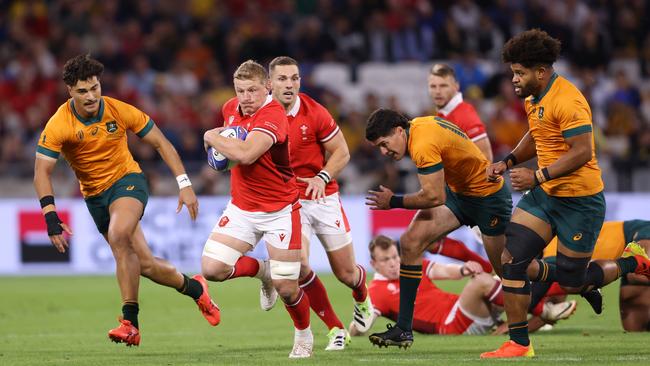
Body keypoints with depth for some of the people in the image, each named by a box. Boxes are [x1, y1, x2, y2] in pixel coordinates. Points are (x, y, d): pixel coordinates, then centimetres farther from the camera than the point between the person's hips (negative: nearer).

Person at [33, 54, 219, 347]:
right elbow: (42, 171, -18)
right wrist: (50, 216, -31)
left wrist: (184, 184, -10)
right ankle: (193, 288, 30)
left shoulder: (120, 111, -14)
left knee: (119, 235, -33)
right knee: (145, 264, 0)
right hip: (94, 196, 2)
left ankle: (130, 322, -31)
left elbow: (161, 144, -4)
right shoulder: (58, 125, -16)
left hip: (127, 180, -2)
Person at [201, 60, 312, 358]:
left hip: (280, 209, -6)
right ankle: (261, 270, 19)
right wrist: (224, 147, 6)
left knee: (286, 288, -4)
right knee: (212, 268, -12)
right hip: (241, 207, 6)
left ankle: (304, 337, 27)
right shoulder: (231, 108, 1)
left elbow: (245, 154, -38)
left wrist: (212, 137, -21)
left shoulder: (273, 115, -23)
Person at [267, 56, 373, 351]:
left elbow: (342, 153, -5)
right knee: (297, 264, -22)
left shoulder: (314, 113, -13)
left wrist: (323, 177, -22)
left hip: (323, 197, -1)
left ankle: (362, 299, 46)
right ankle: (335, 329, -4)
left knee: (346, 273, 6)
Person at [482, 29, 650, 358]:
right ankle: (519, 344, 3)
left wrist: (538, 176, -27)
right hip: (543, 195, 8)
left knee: (571, 284, 2)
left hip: (579, 201, -8)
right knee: (512, 260, -6)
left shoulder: (567, 101, -23)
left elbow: (582, 152, -27)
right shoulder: (533, 98, 7)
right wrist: (508, 162, 8)